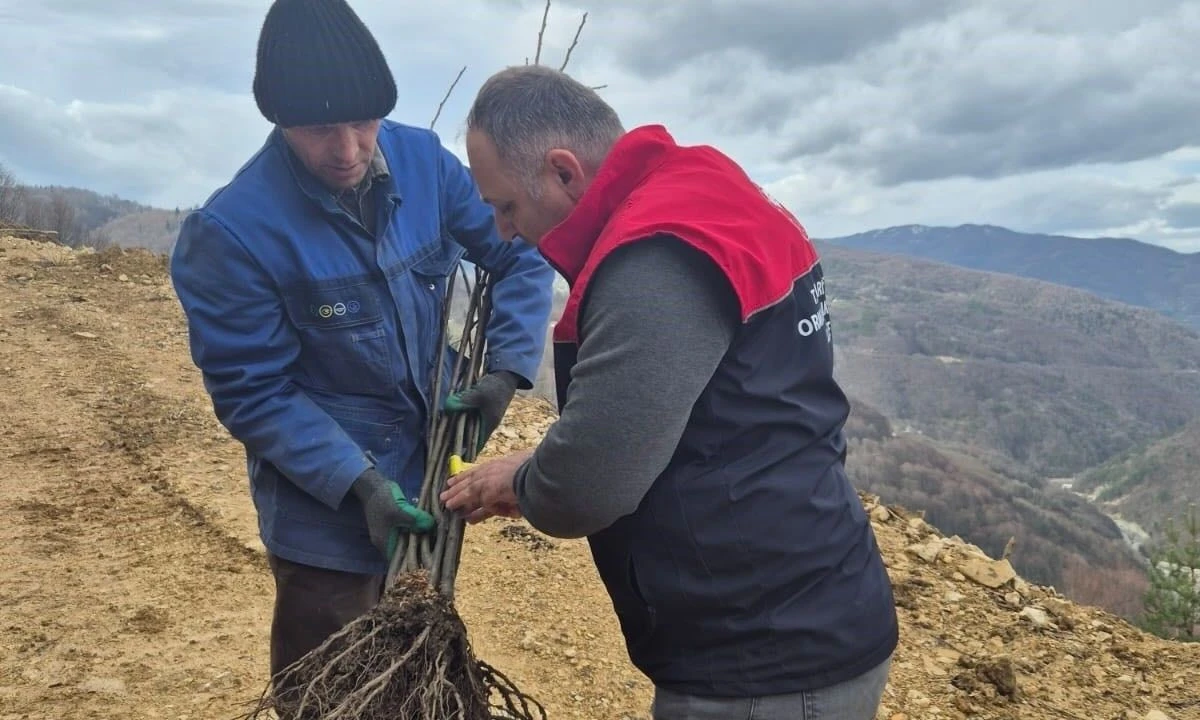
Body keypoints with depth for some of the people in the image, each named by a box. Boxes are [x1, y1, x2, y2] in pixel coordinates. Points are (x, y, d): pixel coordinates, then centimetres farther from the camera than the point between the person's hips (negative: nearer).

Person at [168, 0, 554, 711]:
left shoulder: (423, 159, -10)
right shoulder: (231, 231, -22)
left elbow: (521, 254, -1)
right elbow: (255, 393, -18)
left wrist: (508, 368, -12)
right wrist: (359, 481, -25)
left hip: (435, 478, 5)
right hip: (329, 507, -4)